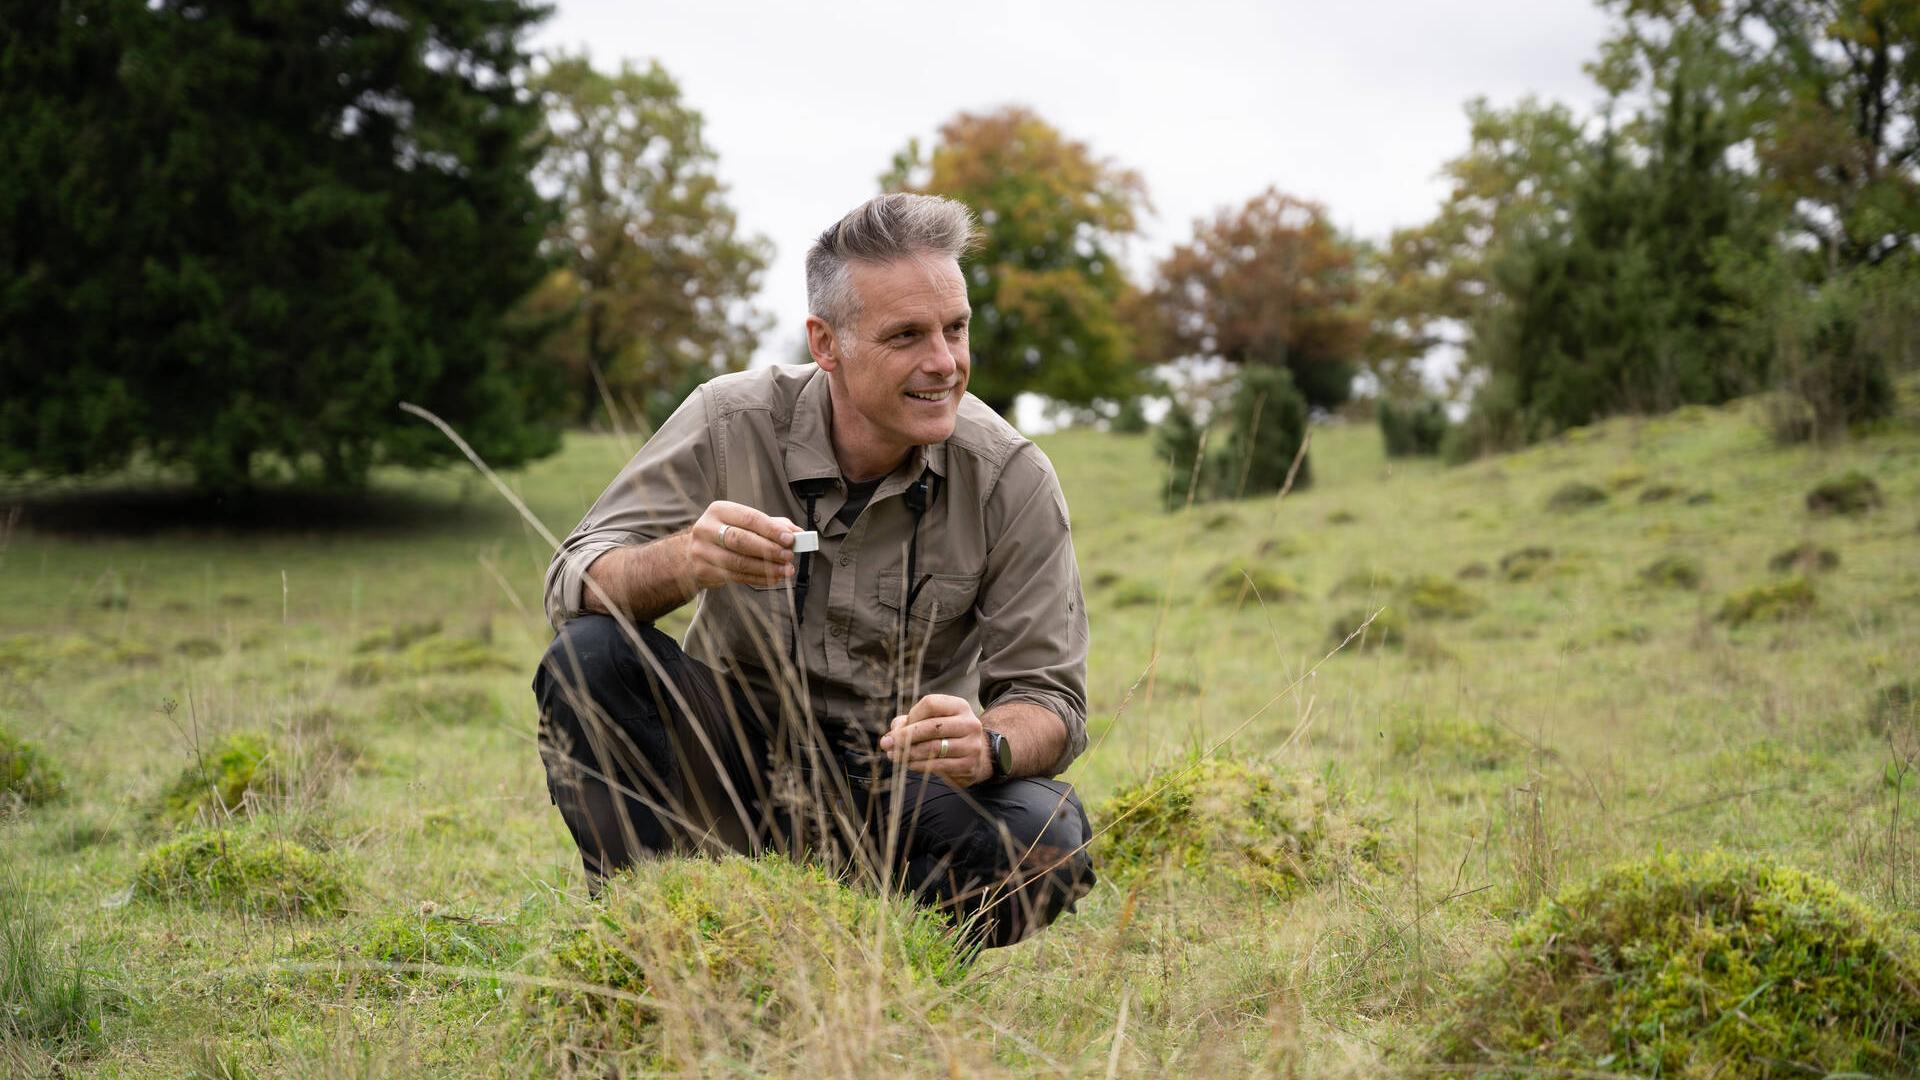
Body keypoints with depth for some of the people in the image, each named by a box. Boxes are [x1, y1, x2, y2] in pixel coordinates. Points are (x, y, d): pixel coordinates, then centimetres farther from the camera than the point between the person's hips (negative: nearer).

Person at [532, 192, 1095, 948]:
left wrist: (987, 748, -35)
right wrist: (683, 562, -40)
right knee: (589, 656, -25)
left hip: (897, 792, 0)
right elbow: (572, 586, -16)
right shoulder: (731, 423, -12)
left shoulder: (1014, 480, -12)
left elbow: (1048, 697, -10)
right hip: (734, 761, 0)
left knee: (1046, 837, -29)